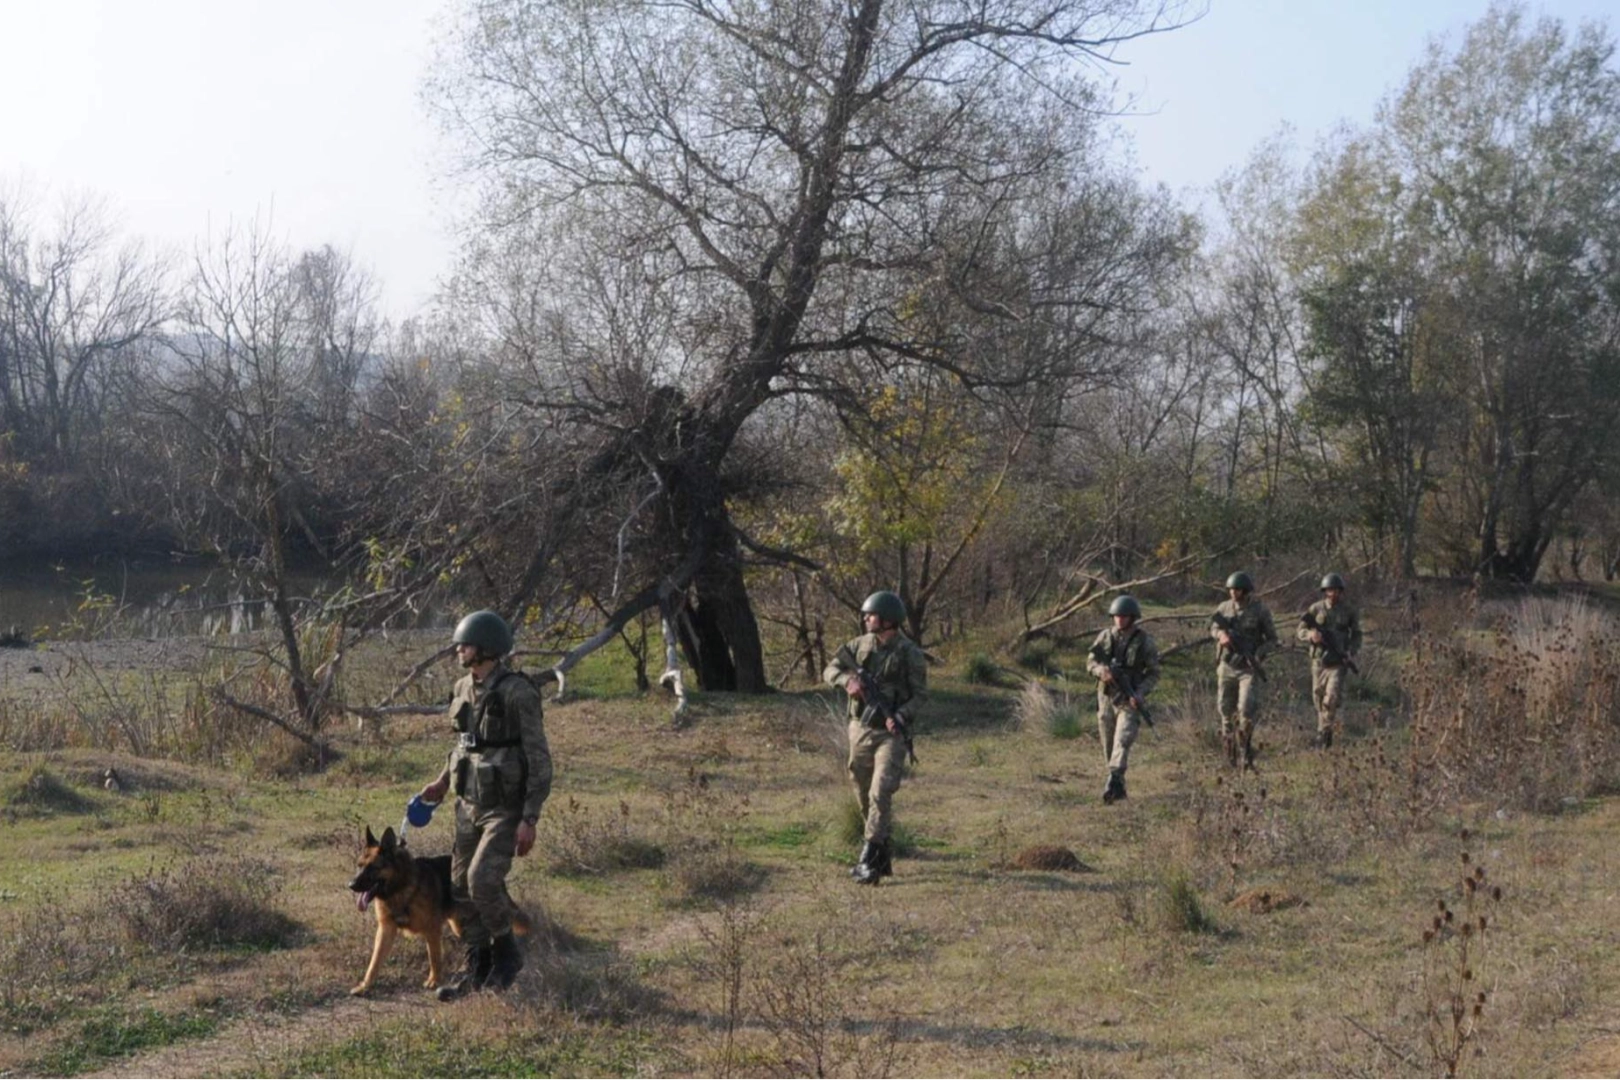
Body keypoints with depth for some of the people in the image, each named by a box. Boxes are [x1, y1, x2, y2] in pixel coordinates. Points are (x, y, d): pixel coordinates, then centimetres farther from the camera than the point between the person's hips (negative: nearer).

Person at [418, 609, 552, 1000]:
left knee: (483, 879, -19)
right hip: (469, 804, 7)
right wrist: (443, 781, 14)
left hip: (506, 808, -7)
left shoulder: (517, 693, -18)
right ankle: (475, 966, 21)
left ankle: (506, 952, 5)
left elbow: (539, 759, -17)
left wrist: (529, 819, -20)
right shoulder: (464, 689, 4)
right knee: (461, 886, 7)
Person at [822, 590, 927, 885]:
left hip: (890, 733, -5)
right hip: (860, 729, 5)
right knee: (864, 796, 11)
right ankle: (883, 855, 24)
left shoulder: (910, 654, -8)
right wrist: (847, 680, -16)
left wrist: (900, 717, -23)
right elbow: (830, 669, 6)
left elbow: (919, 694, -7)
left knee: (880, 794, -17)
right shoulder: (861, 645, 5)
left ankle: (869, 860, -16)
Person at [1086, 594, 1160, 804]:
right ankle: (1119, 786, 23)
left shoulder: (1145, 641, -4)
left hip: (1130, 700, -4)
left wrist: (1140, 693, -18)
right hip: (1106, 698, 4)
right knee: (1108, 745, 9)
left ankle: (1113, 784, -25)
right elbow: (1090, 662, 8)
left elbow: (1153, 673, -2)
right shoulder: (1105, 637, 4)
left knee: (1122, 741, -17)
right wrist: (1101, 670, -16)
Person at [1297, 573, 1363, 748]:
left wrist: (1351, 653, -6)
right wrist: (1311, 634, -21)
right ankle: (1323, 728, 27)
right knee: (1319, 698, 10)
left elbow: (1356, 635, 11)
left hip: (1338, 662, -2)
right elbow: (1300, 631, 1)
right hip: (1318, 660, 2)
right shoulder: (1316, 609, 0)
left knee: (1333, 696, -16)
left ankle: (1324, 731, -8)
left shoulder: (1349, 612, 1)